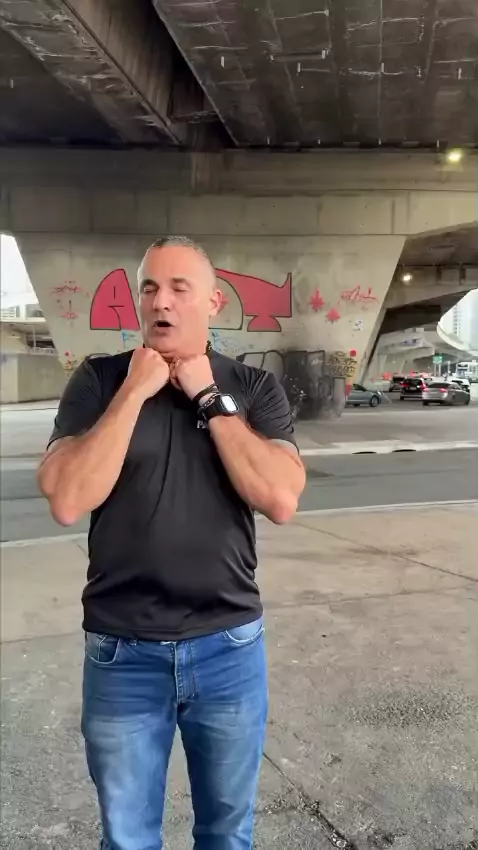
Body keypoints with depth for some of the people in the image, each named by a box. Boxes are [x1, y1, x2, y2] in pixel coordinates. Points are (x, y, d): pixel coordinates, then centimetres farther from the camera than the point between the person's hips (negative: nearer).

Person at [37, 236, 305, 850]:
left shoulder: (255, 389, -3)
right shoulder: (99, 380, -5)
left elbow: (281, 499, -17)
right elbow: (67, 501, -17)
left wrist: (210, 397, -16)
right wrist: (135, 391, -18)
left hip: (229, 647, 1)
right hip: (122, 652, 0)